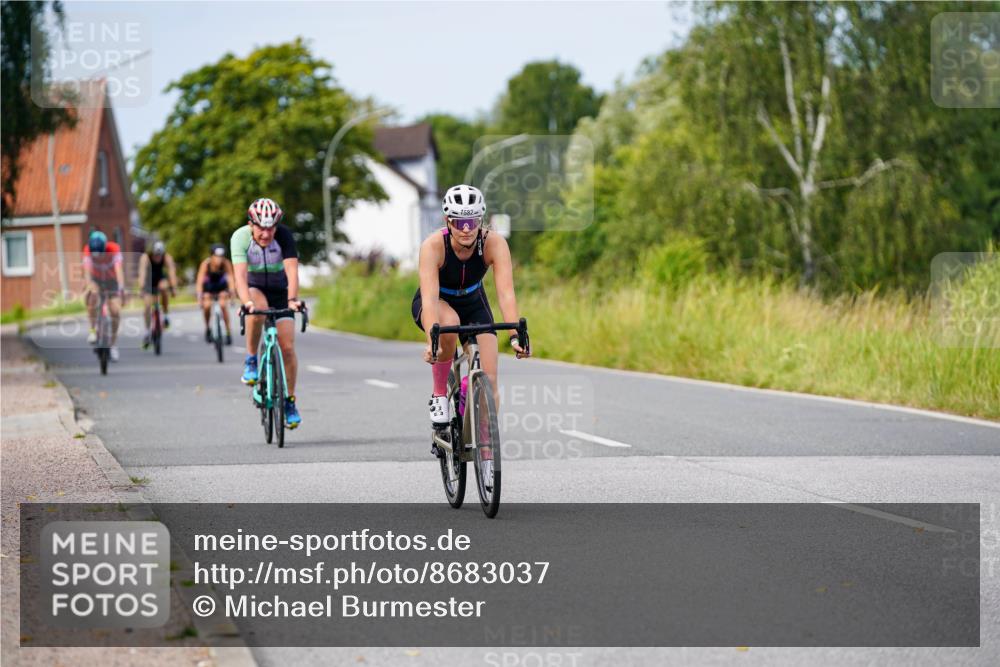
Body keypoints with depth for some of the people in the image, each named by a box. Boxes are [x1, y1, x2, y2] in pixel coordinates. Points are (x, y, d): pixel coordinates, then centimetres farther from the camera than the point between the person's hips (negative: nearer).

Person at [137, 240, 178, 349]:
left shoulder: (167, 258, -22)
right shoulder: (146, 258, -26)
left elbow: (172, 271, -33)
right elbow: (142, 273, -36)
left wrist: (174, 287, -46)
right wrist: (141, 287, -49)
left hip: (161, 279, 1)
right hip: (149, 282, 0)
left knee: (163, 287, -34)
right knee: (148, 306, -14)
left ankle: (166, 315, -19)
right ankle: (147, 331, 1)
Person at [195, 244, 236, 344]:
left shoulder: (226, 263, -30)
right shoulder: (206, 263, -31)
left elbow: (230, 278, -35)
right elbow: (200, 280, -33)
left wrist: (232, 292, -49)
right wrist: (199, 296, -44)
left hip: (222, 285, 0)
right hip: (208, 285, 0)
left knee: (223, 305, -21)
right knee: (207, 306, -19)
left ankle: (228, 332, -10)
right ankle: (207, 328, 7)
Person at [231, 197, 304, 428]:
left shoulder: (284, 235, -25)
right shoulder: (240, 237, -26)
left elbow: (292, 269, -35)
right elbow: (240, 274, -36)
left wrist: (292, 299, -51)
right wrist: (246, 302, -53)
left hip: (279, 290, 1)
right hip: (253, 288, -1)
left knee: (287, 347, -7)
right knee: (258, 310, -38)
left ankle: (290, 401, 8)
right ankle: (251, 360, -18)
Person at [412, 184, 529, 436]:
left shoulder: (495, 244, -29)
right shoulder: (433, 245, -33)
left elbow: (506, 293, -37)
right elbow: (429, 298, -42)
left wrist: (515, 335, -51)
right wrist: (432, 340, -57)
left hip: (473, 304, 2)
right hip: (436, 304, -2)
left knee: (489, 380, -13)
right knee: (450, 323, -38)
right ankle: (439, 395, -17)